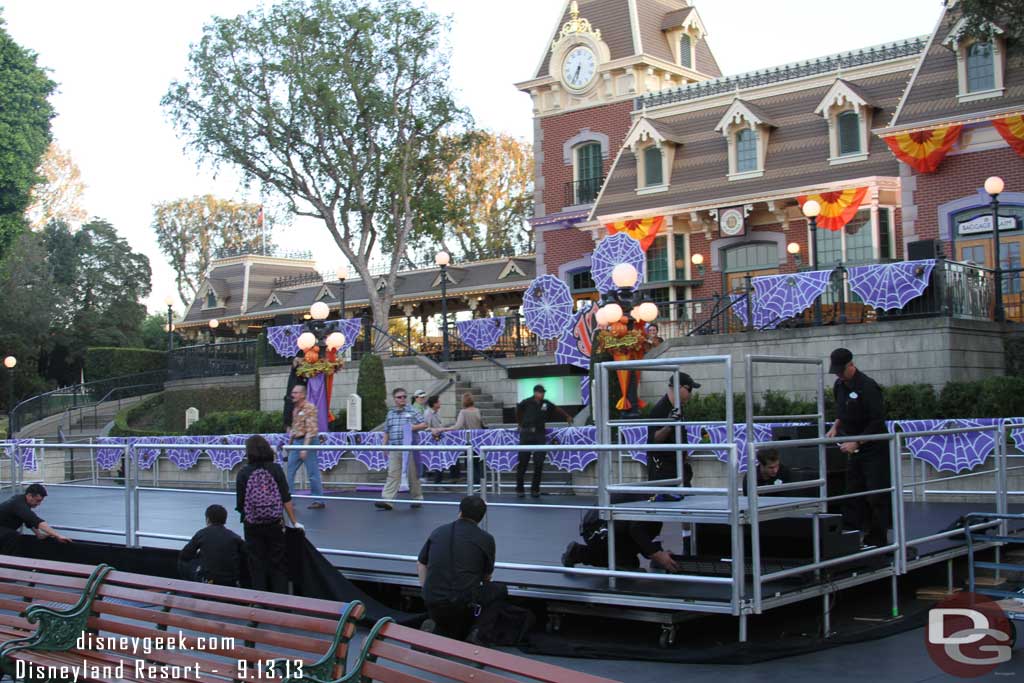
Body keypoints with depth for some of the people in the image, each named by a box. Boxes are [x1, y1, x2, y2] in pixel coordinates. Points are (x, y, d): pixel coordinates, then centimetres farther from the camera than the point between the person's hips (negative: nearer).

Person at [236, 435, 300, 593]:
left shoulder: (244, 473, -5)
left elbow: (240, 504, -4)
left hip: (252, 526, 0)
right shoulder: (276, 469, -4)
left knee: (257, 566, 9)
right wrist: (294, 522, 2)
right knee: (278, 565, 10)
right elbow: (286, 499, -5)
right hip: (275, 525, 1)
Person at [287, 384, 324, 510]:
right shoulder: (295, 409, 13)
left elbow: (311, 429, -18)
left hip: (307, 442, -8)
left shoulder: (310, 408, -12)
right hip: (296, 442, 8)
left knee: (312, 473, -2)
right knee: (289, 471, 6)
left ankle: (318, 500, 6)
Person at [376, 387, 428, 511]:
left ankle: (417, 498, 20)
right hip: (394, 449, 2)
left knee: (412, 474, 6)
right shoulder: (390, 414, 12)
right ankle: (387, 500, -10)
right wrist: (384, 446, 11)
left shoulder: (412, 412, 2)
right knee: (392, 474, -4)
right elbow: (386, 432, 18)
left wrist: (412, 427, -13)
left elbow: (424, 424, 2)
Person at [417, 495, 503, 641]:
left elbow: (421, 564, 21)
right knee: (499, 590, 22)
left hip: (433, 603, 4)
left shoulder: (438, 531, 12)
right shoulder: (486, 539, 3)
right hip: (465, 603, -4)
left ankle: (434, 632, 2)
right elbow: (487, 577, 17)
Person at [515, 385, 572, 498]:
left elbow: (557, 409, 25)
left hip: (540, 435, 3)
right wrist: (521, 424, 28)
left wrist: (568, 417, 38)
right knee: (523, 463, -2)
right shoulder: (526, 403, -2)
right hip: (526, 434, -2)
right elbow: (518, 412, 17)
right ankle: (519, 489, 6)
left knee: (539, 463, -2)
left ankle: (535, 489, 8)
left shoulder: (546, 404, 6)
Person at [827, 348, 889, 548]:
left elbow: (877, 422, -21)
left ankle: (877, 540, 1)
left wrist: (856, 442, -22)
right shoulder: (839, 385, 7)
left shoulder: (867, 387, -19)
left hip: (874, 448, -8)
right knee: (853, 493, 6)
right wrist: (836, 427, 6)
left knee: (876, 497, -5)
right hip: (854, 449, 8)